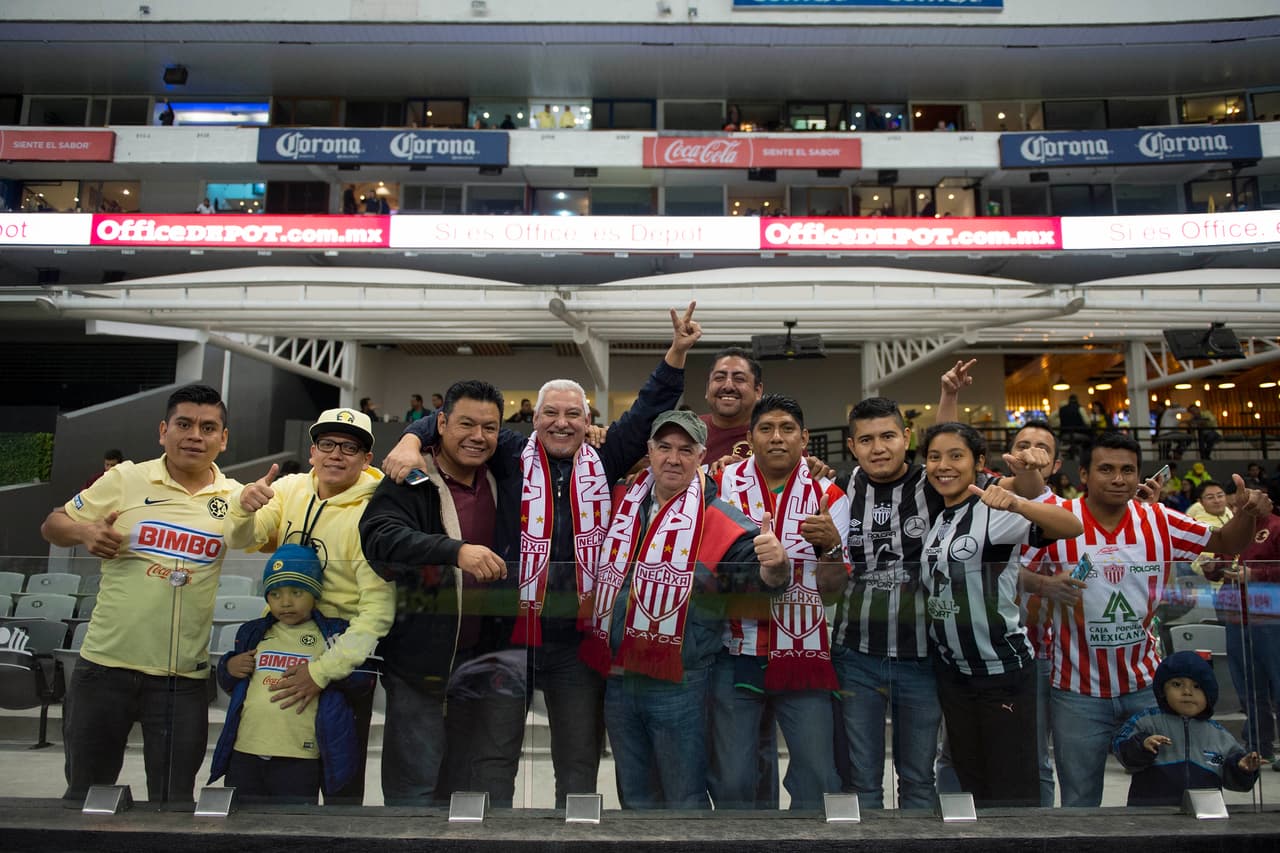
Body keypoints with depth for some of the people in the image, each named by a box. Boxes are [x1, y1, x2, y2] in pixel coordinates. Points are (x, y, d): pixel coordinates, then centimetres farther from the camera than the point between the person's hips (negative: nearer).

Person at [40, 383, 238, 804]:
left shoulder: (236, 498, 1)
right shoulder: (124, 479, -1)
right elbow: (53, 526, 7)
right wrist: (84, 532, -15)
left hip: (184, 678, 0)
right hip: (106, 665, 0)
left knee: (173, 803, 11)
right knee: (85, 793, 15)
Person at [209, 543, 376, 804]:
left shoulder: (332, 634, 0)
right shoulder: (253, 633, 14)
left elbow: (364, 680, -3)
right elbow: (230, 685, 25)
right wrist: (228, 668, 4)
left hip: (299, 759, -4)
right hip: (244, 753, 5)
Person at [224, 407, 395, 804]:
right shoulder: (291, 489, 0)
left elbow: (378, 610, -21)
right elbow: (241, 540, -7)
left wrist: (322, 671, -22)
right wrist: (244, 506, -29)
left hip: (343, 649, -5)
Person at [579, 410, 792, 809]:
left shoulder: (719, 520, -10)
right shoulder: (625, 506, 6)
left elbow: (761, 575, -21)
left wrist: (776, 563, -40)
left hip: (679, 687, -5)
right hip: (617, 680, 5)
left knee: (684, 801, 10)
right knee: (635, 798, 21)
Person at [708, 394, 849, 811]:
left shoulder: (827, 495, 2)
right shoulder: (722, 484, 1)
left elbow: (832, 585, 0)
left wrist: (830, 544, -20)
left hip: (805, 654, 1)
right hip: (736, 654, 0)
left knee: (818, 778, 3)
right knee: (731, 780, 6)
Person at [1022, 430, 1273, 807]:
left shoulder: (1160, 521, -2)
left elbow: (1226, 544, 10)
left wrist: (1245, 514, -10)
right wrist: (1044, 584, -30)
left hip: (1145, 685, 2)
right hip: (1078, 692, -2)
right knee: (1080, 801, 14)